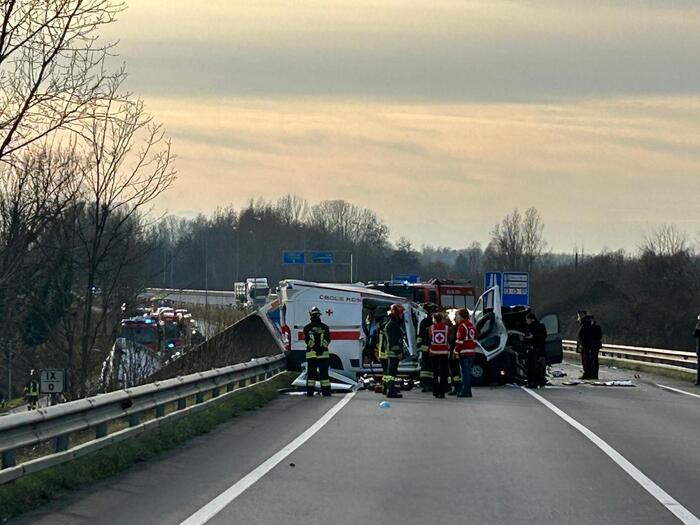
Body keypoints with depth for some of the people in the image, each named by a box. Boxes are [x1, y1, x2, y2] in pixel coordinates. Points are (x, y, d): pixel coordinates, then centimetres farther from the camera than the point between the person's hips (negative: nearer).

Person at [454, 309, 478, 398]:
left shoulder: (462, 326, -11)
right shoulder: (472, 326, 15)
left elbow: (459, 340, -15)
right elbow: (475, 339, 20)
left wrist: (456, 352, -12)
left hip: (464, 353, -8)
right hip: (472, 352, 8)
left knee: (465, 371, -7)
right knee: (468, 371, 12)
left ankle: (465, 391, -8)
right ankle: (468, 391, 14)